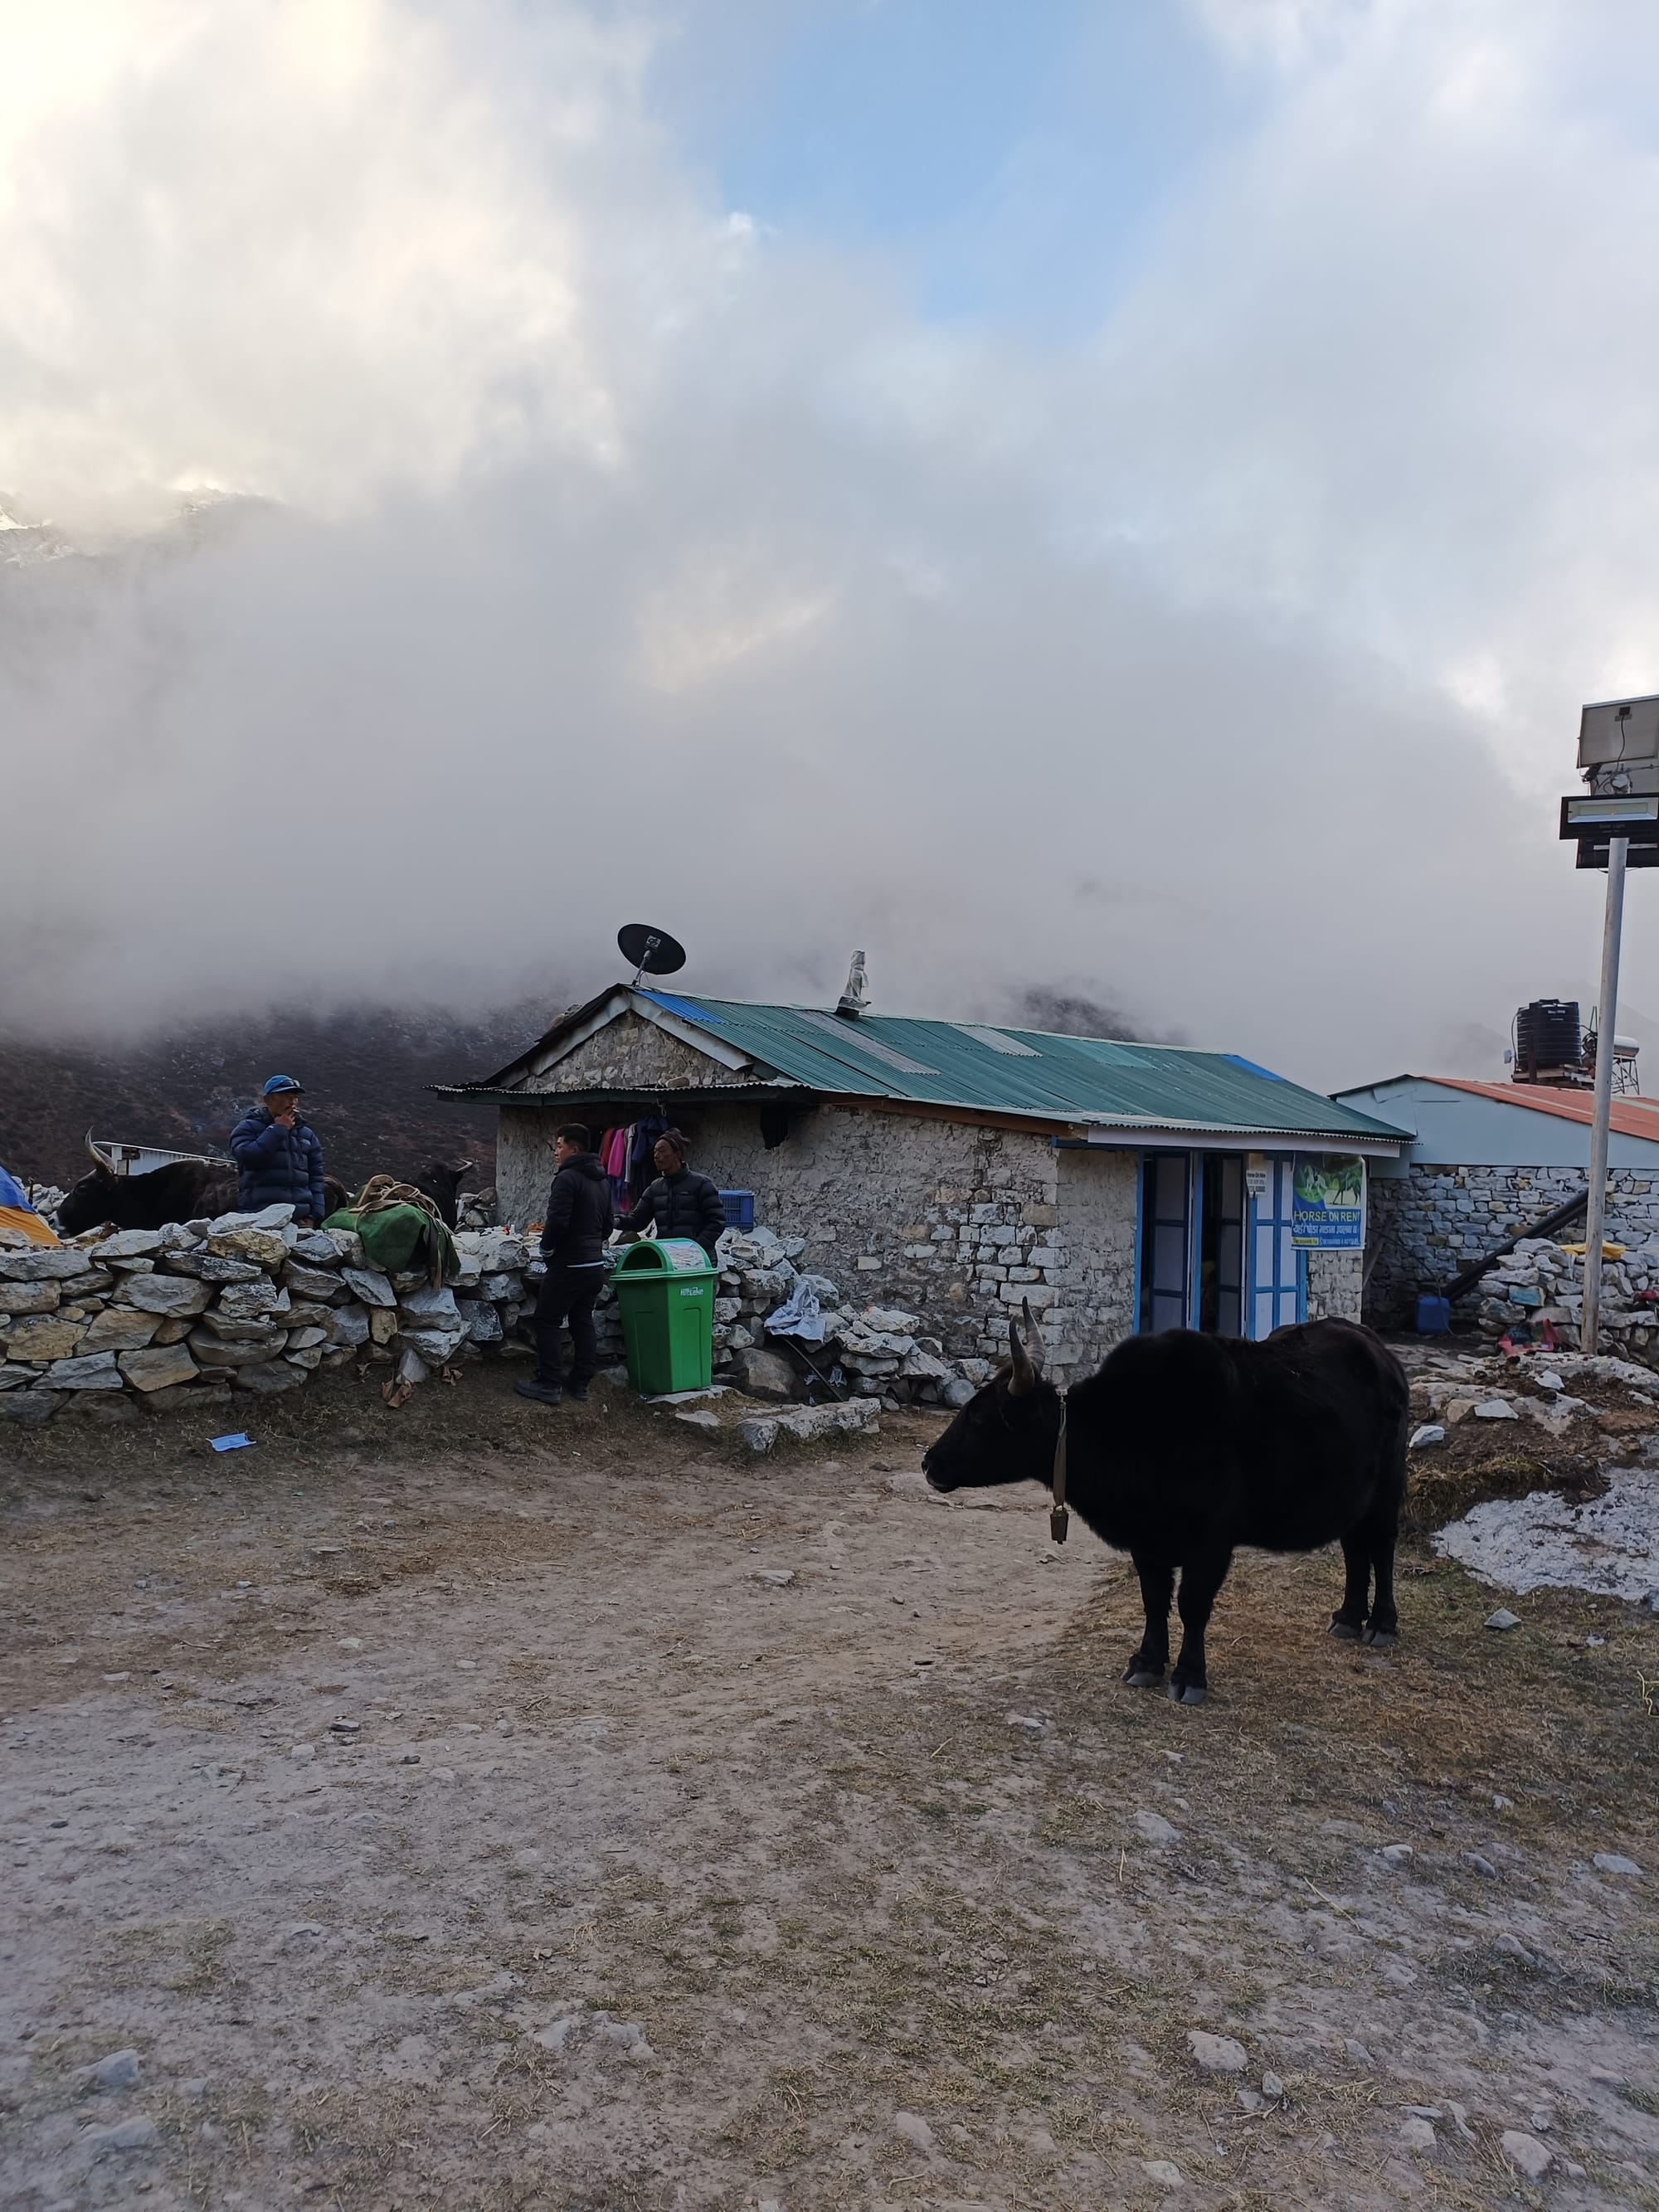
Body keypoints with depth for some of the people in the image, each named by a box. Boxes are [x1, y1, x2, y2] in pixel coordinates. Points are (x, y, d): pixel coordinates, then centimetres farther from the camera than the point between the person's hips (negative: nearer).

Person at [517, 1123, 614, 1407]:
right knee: (583, 1323, 12)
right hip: (595, 1265, 8)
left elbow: (557, 1221, -22)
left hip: (568, 1266, -8)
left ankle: (548, 1384, 0)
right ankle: (580, 1384, 13)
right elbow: (607, 1226, 19)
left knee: (547, 1321, 1)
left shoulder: (567, 1178, -14)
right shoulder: (602, 1181, 15)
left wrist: (546, 1248, -6)